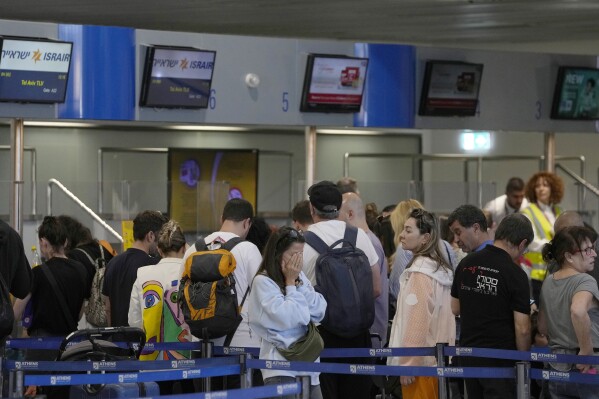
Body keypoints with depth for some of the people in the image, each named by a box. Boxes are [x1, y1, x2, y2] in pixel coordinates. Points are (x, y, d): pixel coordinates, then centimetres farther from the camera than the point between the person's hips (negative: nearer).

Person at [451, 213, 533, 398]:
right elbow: (522, 328, -14)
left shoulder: (466, 263, 4)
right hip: (499, 359, -6)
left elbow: (455, 309, 15)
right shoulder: (515, 274, -14)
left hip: (468, 354, 6)